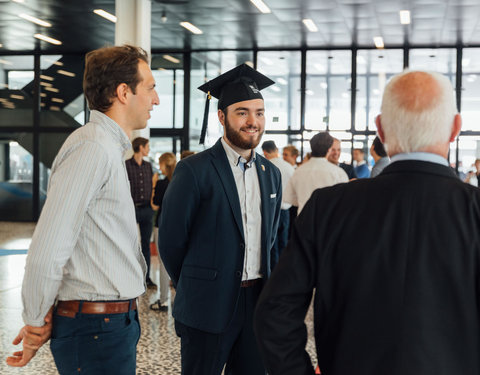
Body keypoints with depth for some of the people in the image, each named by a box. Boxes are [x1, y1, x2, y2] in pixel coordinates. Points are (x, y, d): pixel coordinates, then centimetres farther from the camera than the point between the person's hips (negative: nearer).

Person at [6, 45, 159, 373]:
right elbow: (47, 251, -23)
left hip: (115, 322, 9)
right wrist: (36, 322, -9)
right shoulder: (91, 148, -18)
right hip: (99, 332, -9)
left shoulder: (109, 149, 15)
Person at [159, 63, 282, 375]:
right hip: (209, 308, -5)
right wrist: (194, 288, 3)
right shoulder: (194, 170, -10)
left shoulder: (271, 173, 9)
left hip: (257, 302, 5)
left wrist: (261, 283, 14)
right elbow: (171, 240, -6)